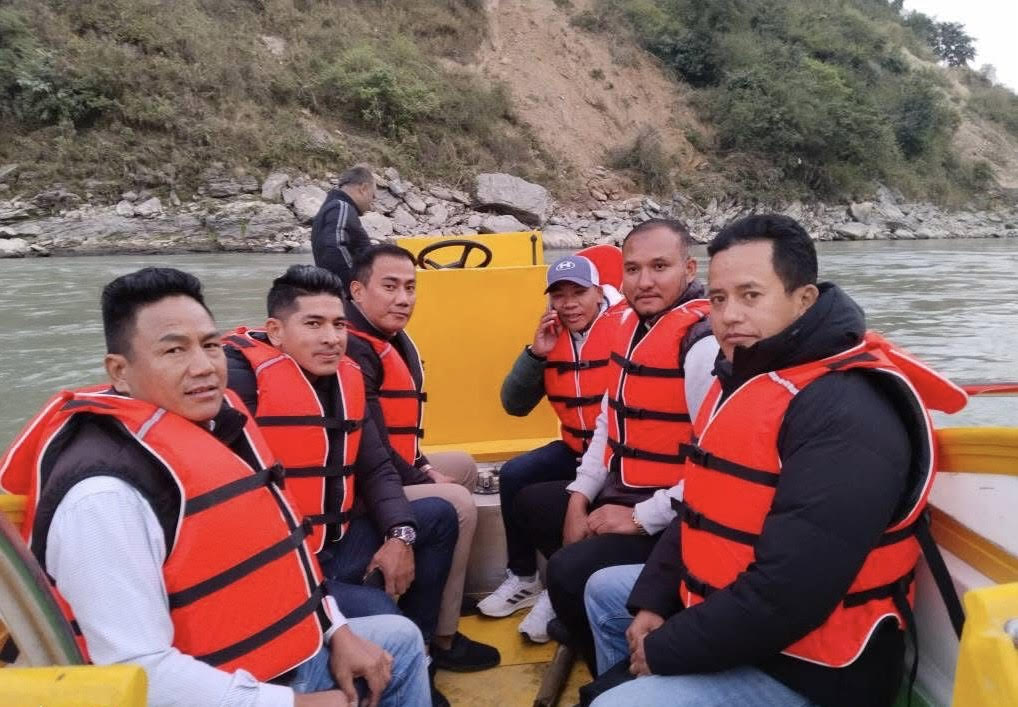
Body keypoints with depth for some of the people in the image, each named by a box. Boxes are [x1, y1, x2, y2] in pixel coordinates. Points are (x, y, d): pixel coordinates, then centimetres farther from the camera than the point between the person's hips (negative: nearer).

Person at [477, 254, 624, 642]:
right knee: (514, 475, -9)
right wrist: (536, 353, -12)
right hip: (575, 448, 7)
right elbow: (514, 405, 0)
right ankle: (523, 579, 8)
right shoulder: (551, 336, 4)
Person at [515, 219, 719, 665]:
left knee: (569, 572, -22)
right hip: (619, 496, 10)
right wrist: (579, 497, 6)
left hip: (669, 520, -10)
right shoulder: (632, 324, 6)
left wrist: (643, 518, -21)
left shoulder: (704, 341, -23)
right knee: (532, 504, 20)